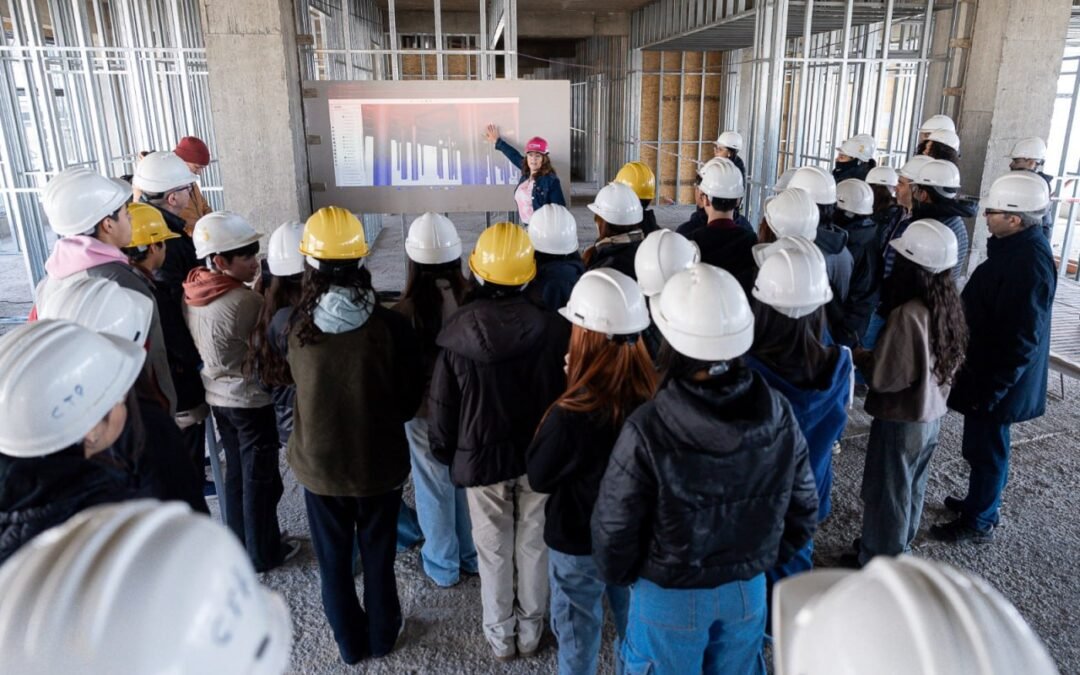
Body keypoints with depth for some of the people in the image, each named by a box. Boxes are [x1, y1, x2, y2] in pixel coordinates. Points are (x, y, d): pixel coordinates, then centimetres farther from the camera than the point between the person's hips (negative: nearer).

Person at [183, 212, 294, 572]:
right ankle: (263, 553, 24)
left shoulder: (190, 293, -3)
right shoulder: (246, 301, -27)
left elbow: (195, 344, 7)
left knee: (236, 472, 21)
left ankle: (239, 545, 35)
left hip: (216, 395, 8)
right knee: (260, 479, 9)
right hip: (250, 399, -7)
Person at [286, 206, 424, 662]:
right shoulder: (390, 326, -22)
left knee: (334, 560, 20)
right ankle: (382, 635, 40)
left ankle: (350, 642, 39)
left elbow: (297, 385, 2)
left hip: (319, 463, 1)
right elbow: (410, 400, -9)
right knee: (378, 555, 20)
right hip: (378, 462, -1)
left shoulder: (296, 328, -17)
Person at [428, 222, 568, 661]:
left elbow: (442, 405, -7)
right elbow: (567, 393, -4)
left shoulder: (457, 333, -15)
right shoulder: (552, 328, -14)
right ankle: (530, 631, 33)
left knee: (493, 551, 15)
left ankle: (500, 636, 31)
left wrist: (443, 451, 9)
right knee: (534, 546, 16)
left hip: (480, 456, -1)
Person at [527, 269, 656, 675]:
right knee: (634, 626, 28)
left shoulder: (573, 413, -33)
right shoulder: (651, 395, -17)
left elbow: (538, 477, -16)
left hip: (577, 542, -4)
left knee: (578, 634, 21)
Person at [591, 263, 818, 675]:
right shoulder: (779, 415, -16)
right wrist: (762, 560, 13)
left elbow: (615, 527, -19)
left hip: (669, 595, -3)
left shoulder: (647, 430, -31)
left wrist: (619, 577, 2)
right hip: (748, 587, 4)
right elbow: (802, 509, -3)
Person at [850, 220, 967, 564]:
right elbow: (944, 363, 10)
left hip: (900, 420, -8)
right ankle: (898, 546, 43)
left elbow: (883, 377, -24)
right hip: (931, 415, 8)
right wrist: (875, 353, 9)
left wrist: (860, 355, -6)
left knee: (886, 492, 9)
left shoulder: (908, 314, -28)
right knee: (911, 487, 24)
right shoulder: (948, 305, -3)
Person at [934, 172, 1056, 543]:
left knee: (985, 449, 7)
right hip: (988, 369, 9)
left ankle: (979, 521, 23)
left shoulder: (1029, 262, -26)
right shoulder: (1018, 247, 4)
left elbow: (1020, 339, -26)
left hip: (996, 379, -9)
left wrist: (990, 388, -21)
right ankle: (982, 501, 40)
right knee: (982, 446, 23)